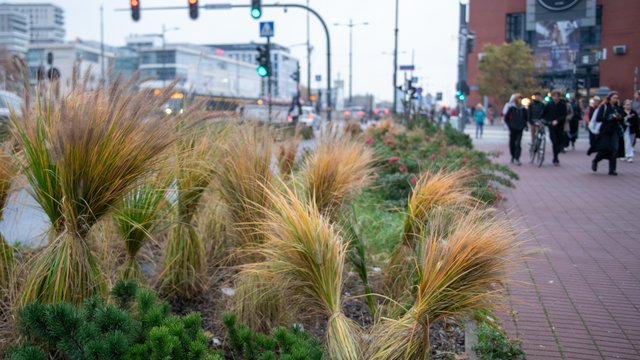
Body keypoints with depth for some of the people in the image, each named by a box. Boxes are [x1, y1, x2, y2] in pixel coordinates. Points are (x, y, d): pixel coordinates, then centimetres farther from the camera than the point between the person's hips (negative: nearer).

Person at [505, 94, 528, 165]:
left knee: (518, 144, -11)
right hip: (512, 129, 0)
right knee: (512, 144, 8)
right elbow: (506, 118, 2)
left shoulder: (523, 109, 1)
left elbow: (526, 118, 16)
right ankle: (513, 156, 29)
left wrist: (524, 125, 5)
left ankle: (517, 159, -13)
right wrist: (510, 125, -4)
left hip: (520, 129, 0)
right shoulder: (511, 108, -4)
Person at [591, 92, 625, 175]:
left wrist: (619, 117, -7)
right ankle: (595, 161, 23)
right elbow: (598, 118, -11)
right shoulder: (604, 107, -3)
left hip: (615, 131, 4)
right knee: (604, 149, -7)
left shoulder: (618, 108, 11)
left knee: (614, 150, -6)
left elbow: (622, 119, 16)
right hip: (605, 131, -4)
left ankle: (612, 170, -1)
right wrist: (610, 117, -15)